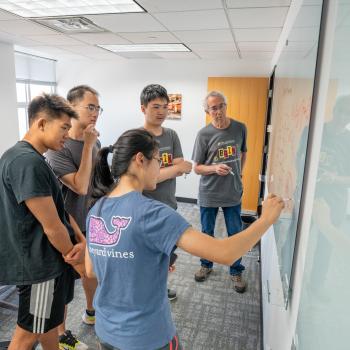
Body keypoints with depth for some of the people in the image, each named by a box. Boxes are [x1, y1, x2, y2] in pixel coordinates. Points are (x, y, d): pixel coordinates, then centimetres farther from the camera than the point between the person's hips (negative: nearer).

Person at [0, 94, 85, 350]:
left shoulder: (33, 159, 7)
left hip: (50, 258, 9)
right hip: (39, 264, -9)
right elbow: (52, 227, -24)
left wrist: (82, 241, -6)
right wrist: (77, 260, -8)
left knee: (51, 321, 25)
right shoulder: (27, 162, -26)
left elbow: (58, 208, 7)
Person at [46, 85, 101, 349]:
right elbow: (81, 186, -30)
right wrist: (87, 144, -28)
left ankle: (92, 312, 50)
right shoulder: (58, 148, -21)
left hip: (93, 221, 7)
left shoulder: (96, 142, 0)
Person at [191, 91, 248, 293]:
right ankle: (206, 265, 39)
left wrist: (240, 172, 7)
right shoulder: (204, 134, -10)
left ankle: (236, 271, 33)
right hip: (209, 194, -1)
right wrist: (215, 169, -23)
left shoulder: (240, 128, -3)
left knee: (235, 234, 11)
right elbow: (197, 168, -6)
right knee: (207, 233, 16)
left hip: (233, 193, 1)